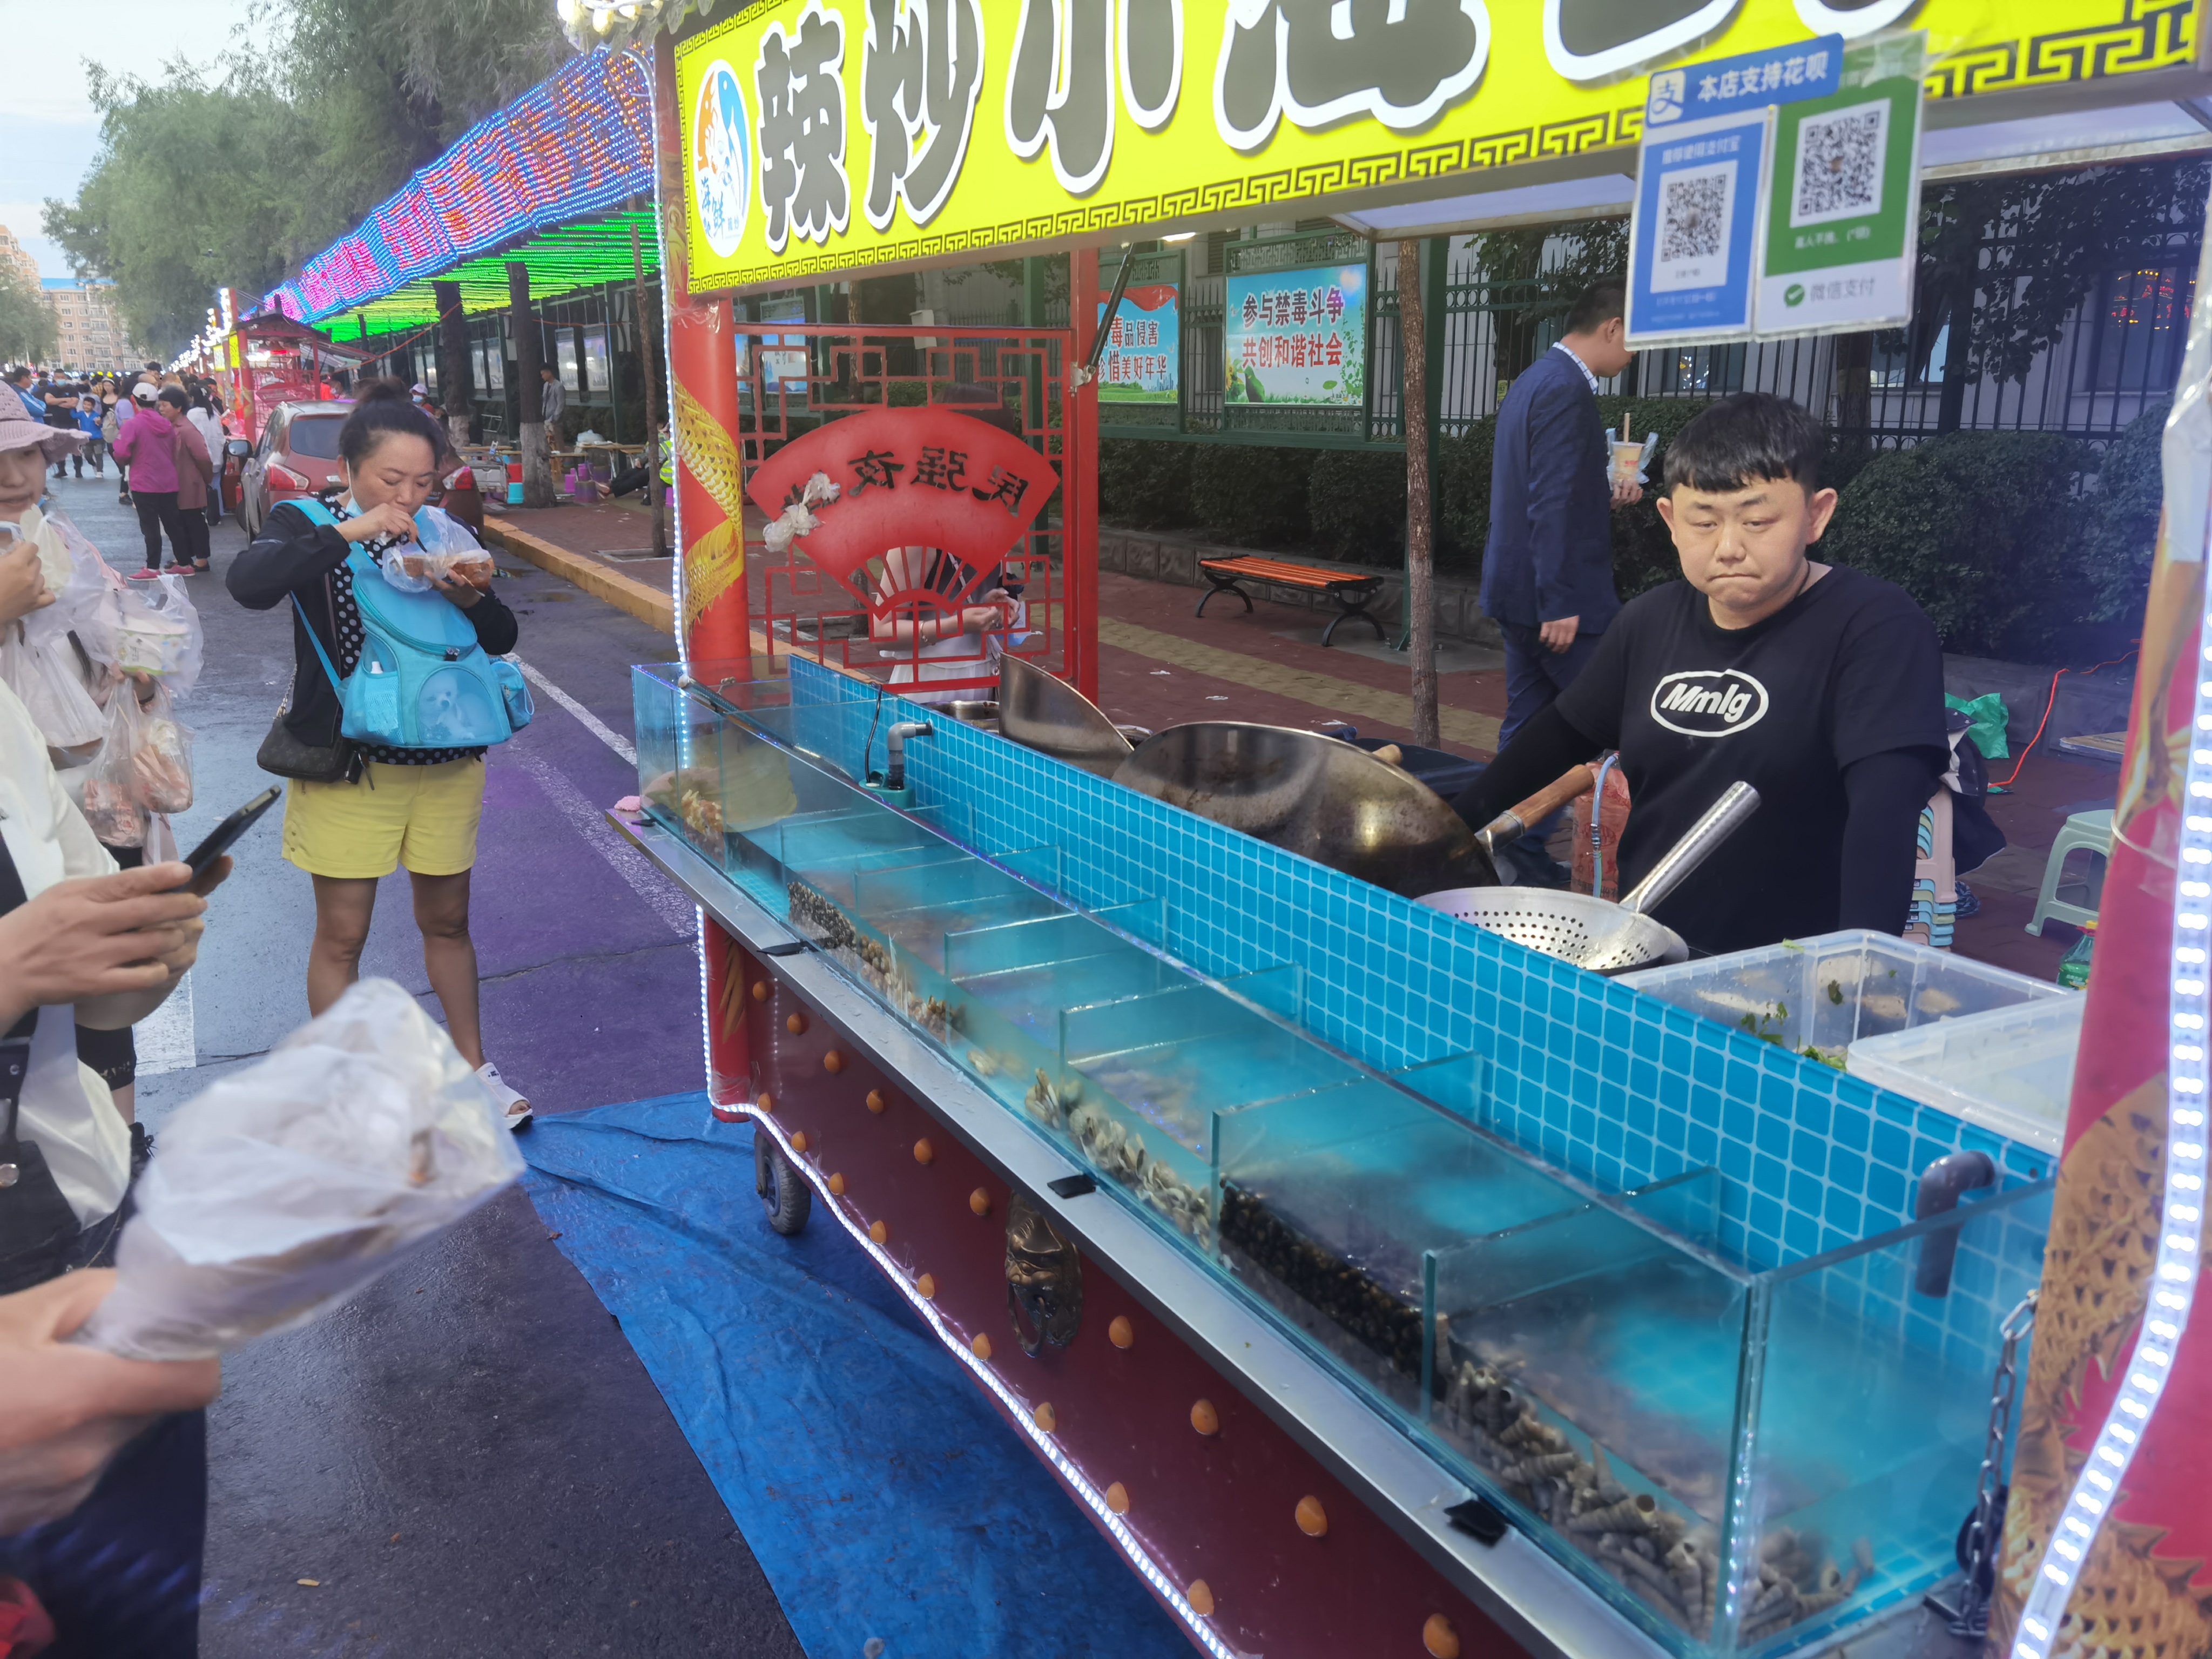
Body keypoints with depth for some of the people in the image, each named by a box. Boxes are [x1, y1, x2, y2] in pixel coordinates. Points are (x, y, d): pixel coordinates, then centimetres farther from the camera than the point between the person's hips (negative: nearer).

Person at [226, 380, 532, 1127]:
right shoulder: (307, 526, -6)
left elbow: (502, 638, 5)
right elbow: (249, 584, -27)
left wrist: (470, 597, -15)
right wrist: (349, 532, -32)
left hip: (446, 758, 3)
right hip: (348, 763, -3)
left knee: (447, 920, 15)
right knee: (342, 934, 5)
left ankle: (473, 1067, 31)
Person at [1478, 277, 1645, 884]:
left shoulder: (1536, 380, 15)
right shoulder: (1567, 389, -16)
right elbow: (1552, 504, -23)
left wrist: (1604, 491, 18)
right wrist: (1561, 603, -23)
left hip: (1519, 591, 10)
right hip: (1560, 596, -10)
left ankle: (1523, 858, 17)